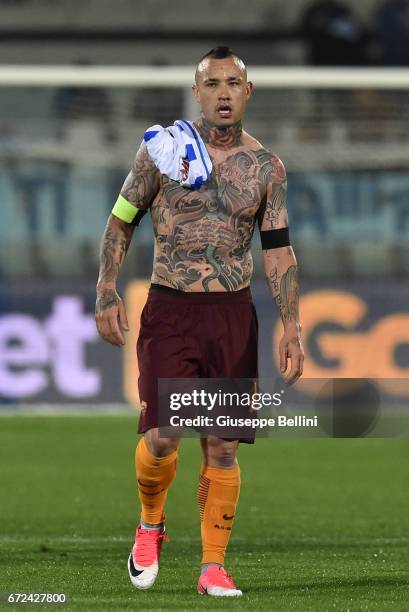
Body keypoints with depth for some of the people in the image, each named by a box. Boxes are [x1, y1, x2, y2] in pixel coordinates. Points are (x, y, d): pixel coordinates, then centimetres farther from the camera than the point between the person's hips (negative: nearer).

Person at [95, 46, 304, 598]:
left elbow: (278, 251, 7)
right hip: (170, 310, -2)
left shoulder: (266, 168, 5)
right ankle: (151, 524, 17)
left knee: (223, 447, 1)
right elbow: (122, 221, 6)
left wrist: (291, 327, 0)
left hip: (233, 314, 2)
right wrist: (106, 293, -4)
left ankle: (213, 567, 8)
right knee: (161, 437, -12)